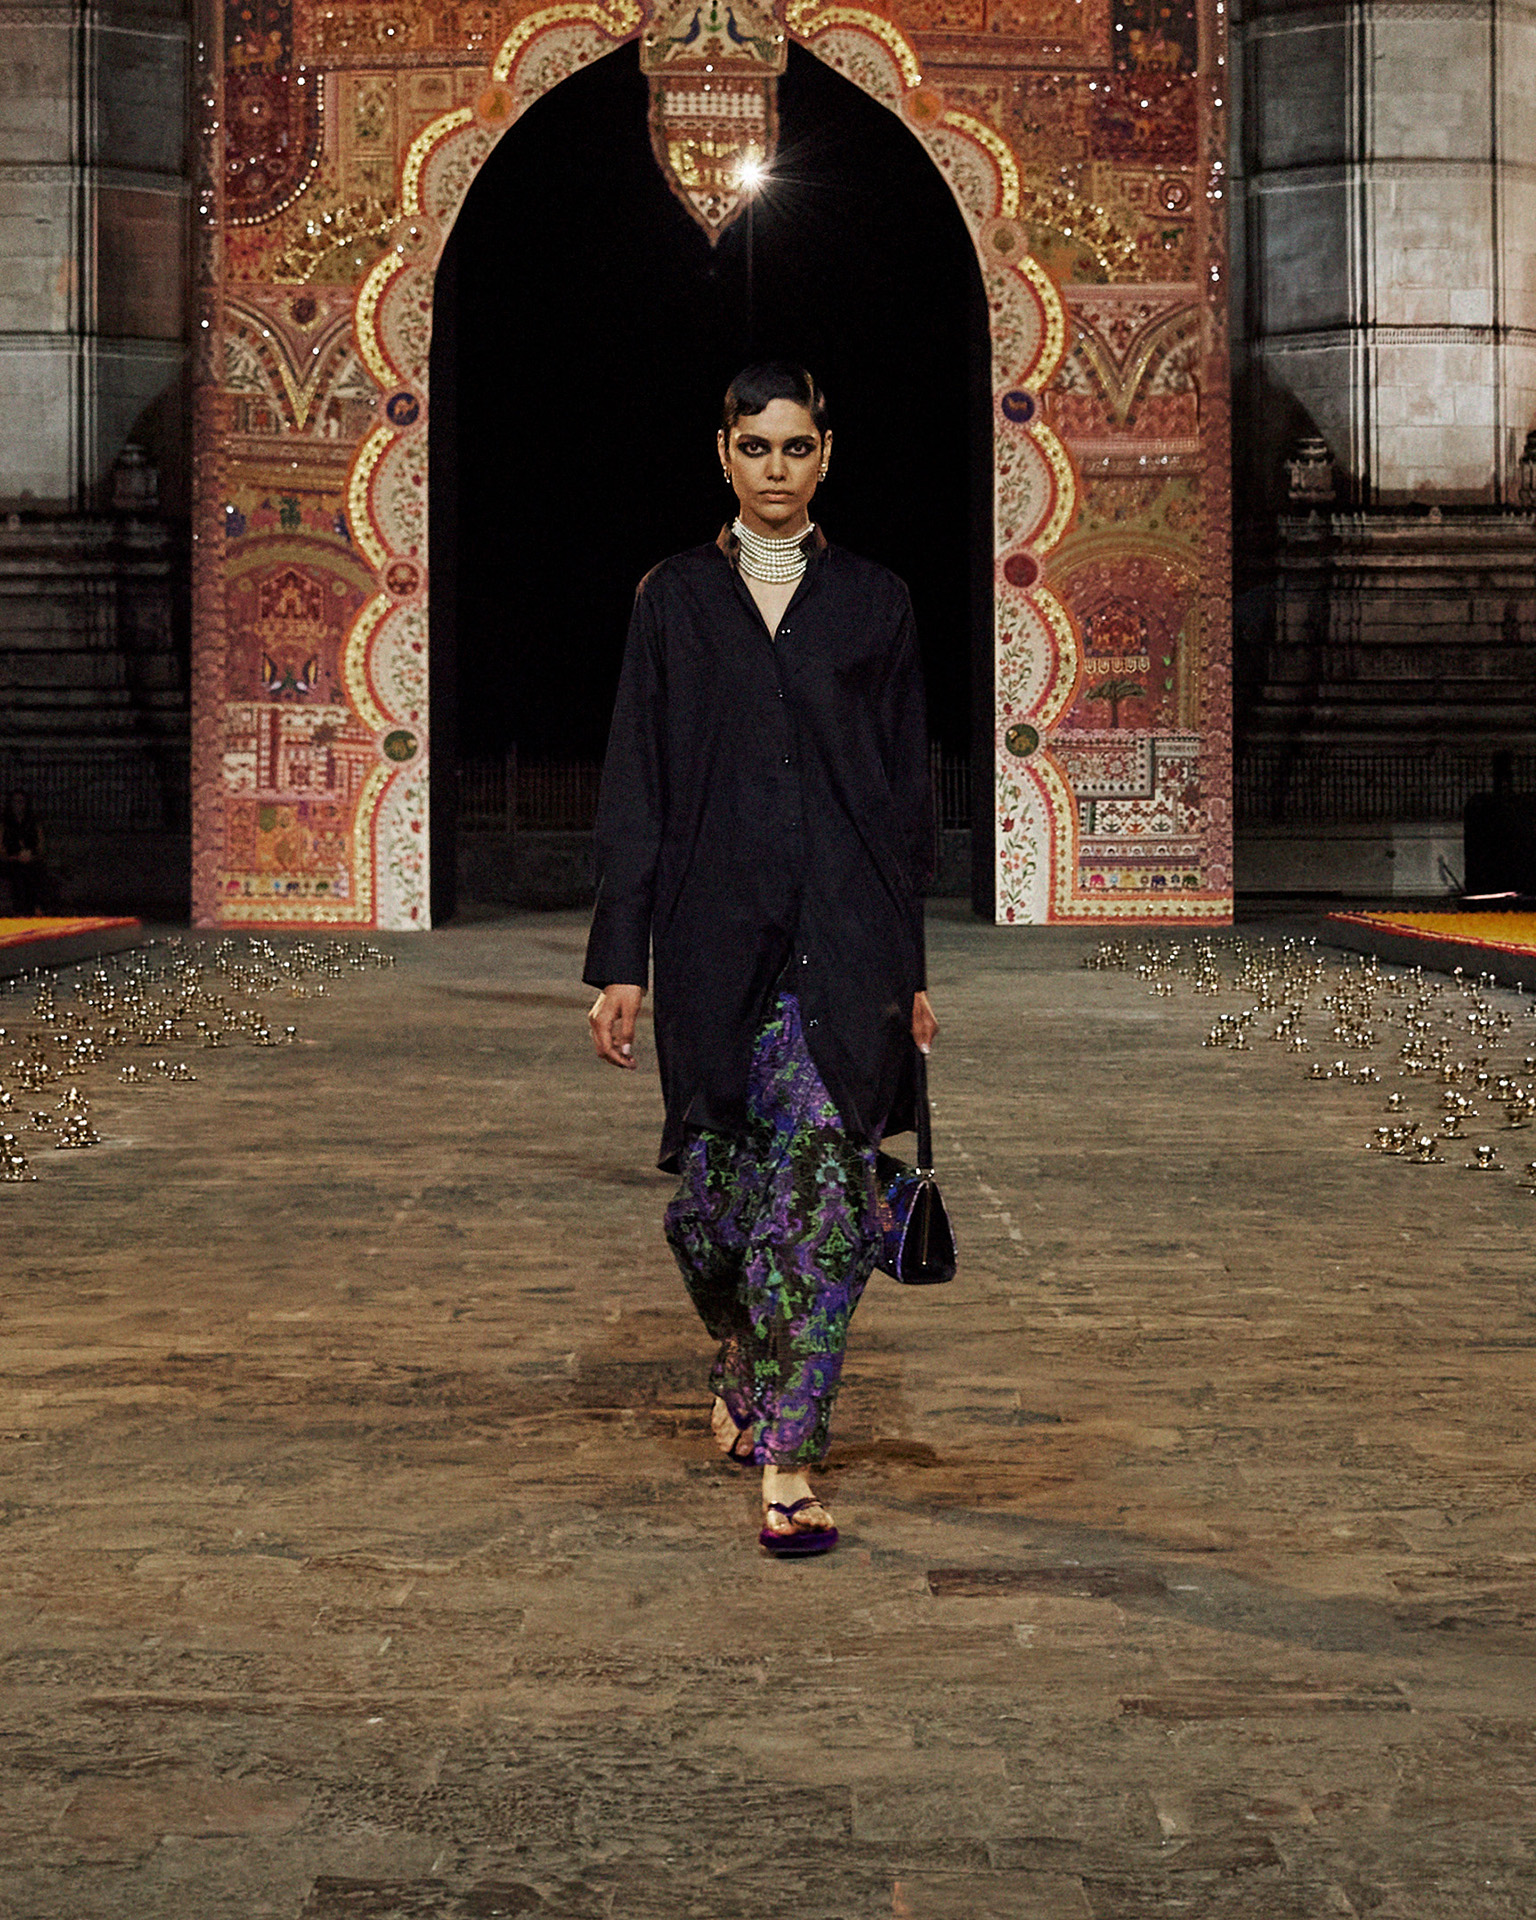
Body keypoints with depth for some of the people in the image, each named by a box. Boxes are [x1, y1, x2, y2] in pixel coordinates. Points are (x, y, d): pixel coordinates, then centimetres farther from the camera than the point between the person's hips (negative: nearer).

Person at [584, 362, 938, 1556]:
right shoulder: (677, 598, 7)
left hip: (844, 932, -1)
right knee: (717, 1194, 8)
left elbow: (909, 790, 8)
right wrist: (620, 961, -3)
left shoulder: (875, 602, 7)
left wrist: (913, 969, 5)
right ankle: (743, 1367, 39)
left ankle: (788, 1459, -4)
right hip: (717, 930, 1)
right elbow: (636, 784, 4)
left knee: (822, 1187, -10)